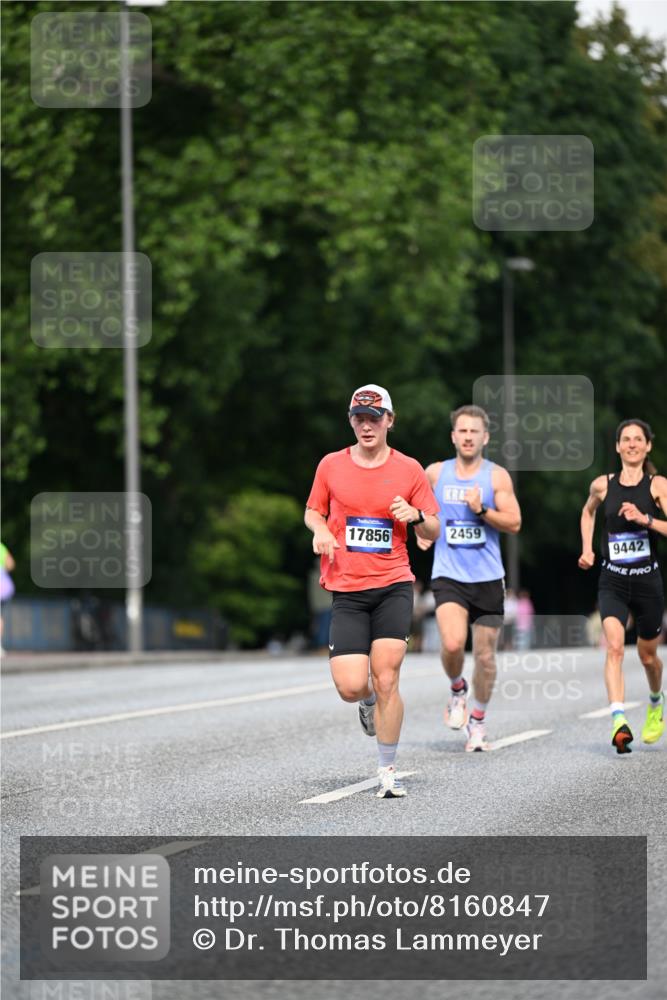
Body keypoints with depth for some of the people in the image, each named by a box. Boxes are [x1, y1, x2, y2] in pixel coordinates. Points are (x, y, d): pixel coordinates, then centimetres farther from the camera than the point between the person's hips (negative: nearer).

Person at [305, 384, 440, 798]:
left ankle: (388, 771, 4)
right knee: (351, 687, -10)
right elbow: (313, 511, 19)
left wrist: (415, 515, -12)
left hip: (394, 585, -1)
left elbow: (434, 530, 9)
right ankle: (369, 702, 29)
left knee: (386, 680, -10)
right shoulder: (331, 466, 5)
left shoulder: (409, 469, 4)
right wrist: (320, 530, -3)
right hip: (347, 591, 1)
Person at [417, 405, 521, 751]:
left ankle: (477, 720, 25)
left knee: (485, 656, 6)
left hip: (488, 579, 0)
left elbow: (514, 522, -6)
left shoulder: (497, 476, 0)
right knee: (452, 644, -23)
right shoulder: (435, 473, 4)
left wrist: (481, 510, -19)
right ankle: (457, 689, 8)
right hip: (448, 576, 0)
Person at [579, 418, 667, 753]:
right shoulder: (603, 485, 2)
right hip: (612, 582, 0)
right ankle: (618, 721, -33)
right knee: (615, 646, -23)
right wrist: (587, 549, 14)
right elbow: (588, 511, 25)